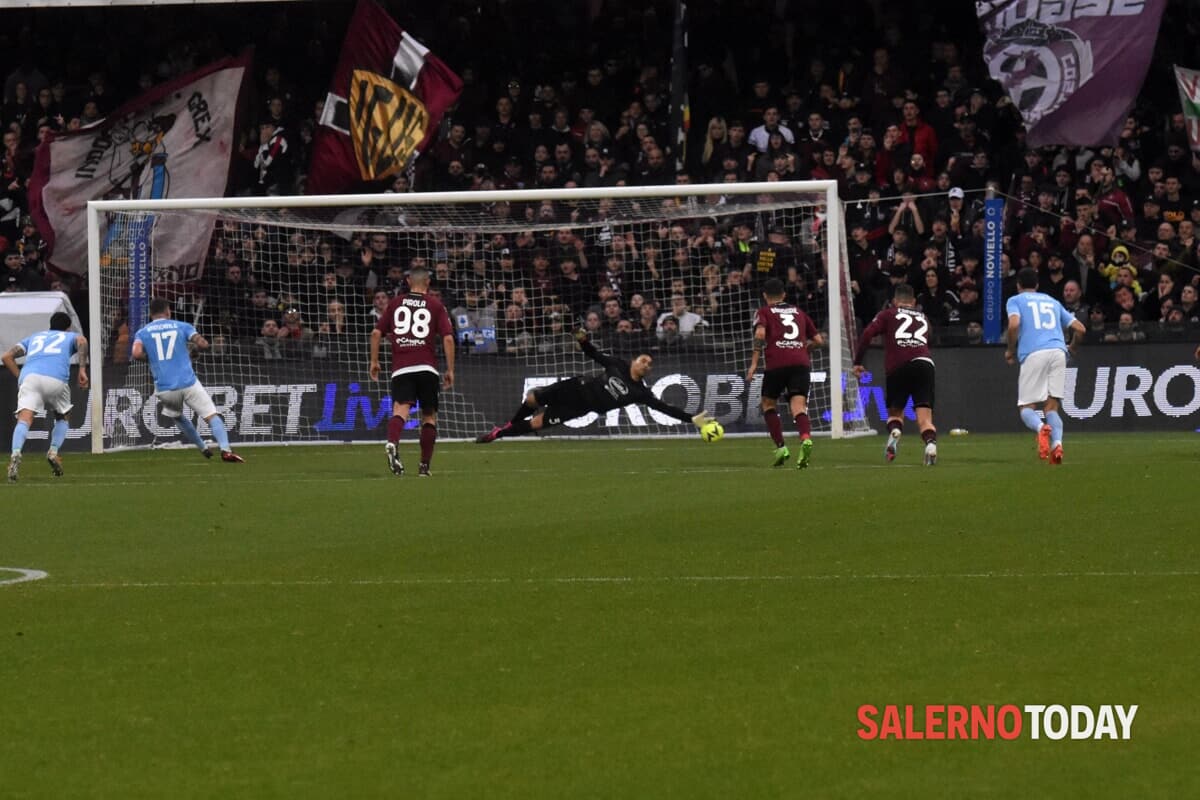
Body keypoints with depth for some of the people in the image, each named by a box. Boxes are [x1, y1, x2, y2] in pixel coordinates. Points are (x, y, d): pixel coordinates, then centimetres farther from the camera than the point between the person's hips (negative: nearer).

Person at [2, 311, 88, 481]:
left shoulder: (34, 337, 37)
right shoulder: (70, 336, 30)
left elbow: (7, 357, 26)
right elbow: (82, 341, 4)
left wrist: (20, 378, 27)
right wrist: (82, 370, 1)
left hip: (29, 376, 1)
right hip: (56, 379, -1)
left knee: (24, 420, -14)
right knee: (62, 418, 24)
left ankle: (16, 454, -40)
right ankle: (53, 451, 1)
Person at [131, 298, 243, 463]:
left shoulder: (142, 332, 9)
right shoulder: (182, 327, 9)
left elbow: (137, 354, -10)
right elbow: (203, 344, -2)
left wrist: (150, 357, 11)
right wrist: (192, 346, 20)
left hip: (164, 388, 1)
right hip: (188, 383, -1)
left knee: (177, 417, 30)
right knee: (212, 416, -1)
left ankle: (203, 448, 28)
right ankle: (225, 449, -23)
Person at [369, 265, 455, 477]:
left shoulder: (395, 303, 13)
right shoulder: (435, 305, 8)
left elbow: (376, 333, 10)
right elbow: (448, 338, 0)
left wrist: (374, 361, 19)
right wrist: (450, 370, 5)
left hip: (400, 368, 0)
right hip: (427, 368, 0)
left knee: (401, 408, -16)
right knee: (429, 415, 14)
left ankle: (392, 444, -46)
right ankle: (424, 466, 13)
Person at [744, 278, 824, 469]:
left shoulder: (764, 312, 14)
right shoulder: (799, 312, 26)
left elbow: (760, 333, -6)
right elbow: (818, 340, 25)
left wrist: (754, 364, -6)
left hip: (776, 363, -2)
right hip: (801, 363, 2)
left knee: (768, 403, 19)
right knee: (798, 406, -8)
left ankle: (781, 447, 7)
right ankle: (806, 439, -37)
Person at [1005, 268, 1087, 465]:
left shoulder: (1015, 300, 14)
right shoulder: (1052, 301, 27)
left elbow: (1014, 324, -7)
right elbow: (1080, 328, 23)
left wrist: (1011, 350, 8)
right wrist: (1071, 348, 41)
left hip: (1033, 354, -4)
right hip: (1058, 352, 4)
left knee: (1026, 408, 2)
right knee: (1051, 406, 7)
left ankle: (1041, 428, -32)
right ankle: (1057, 443, -20)